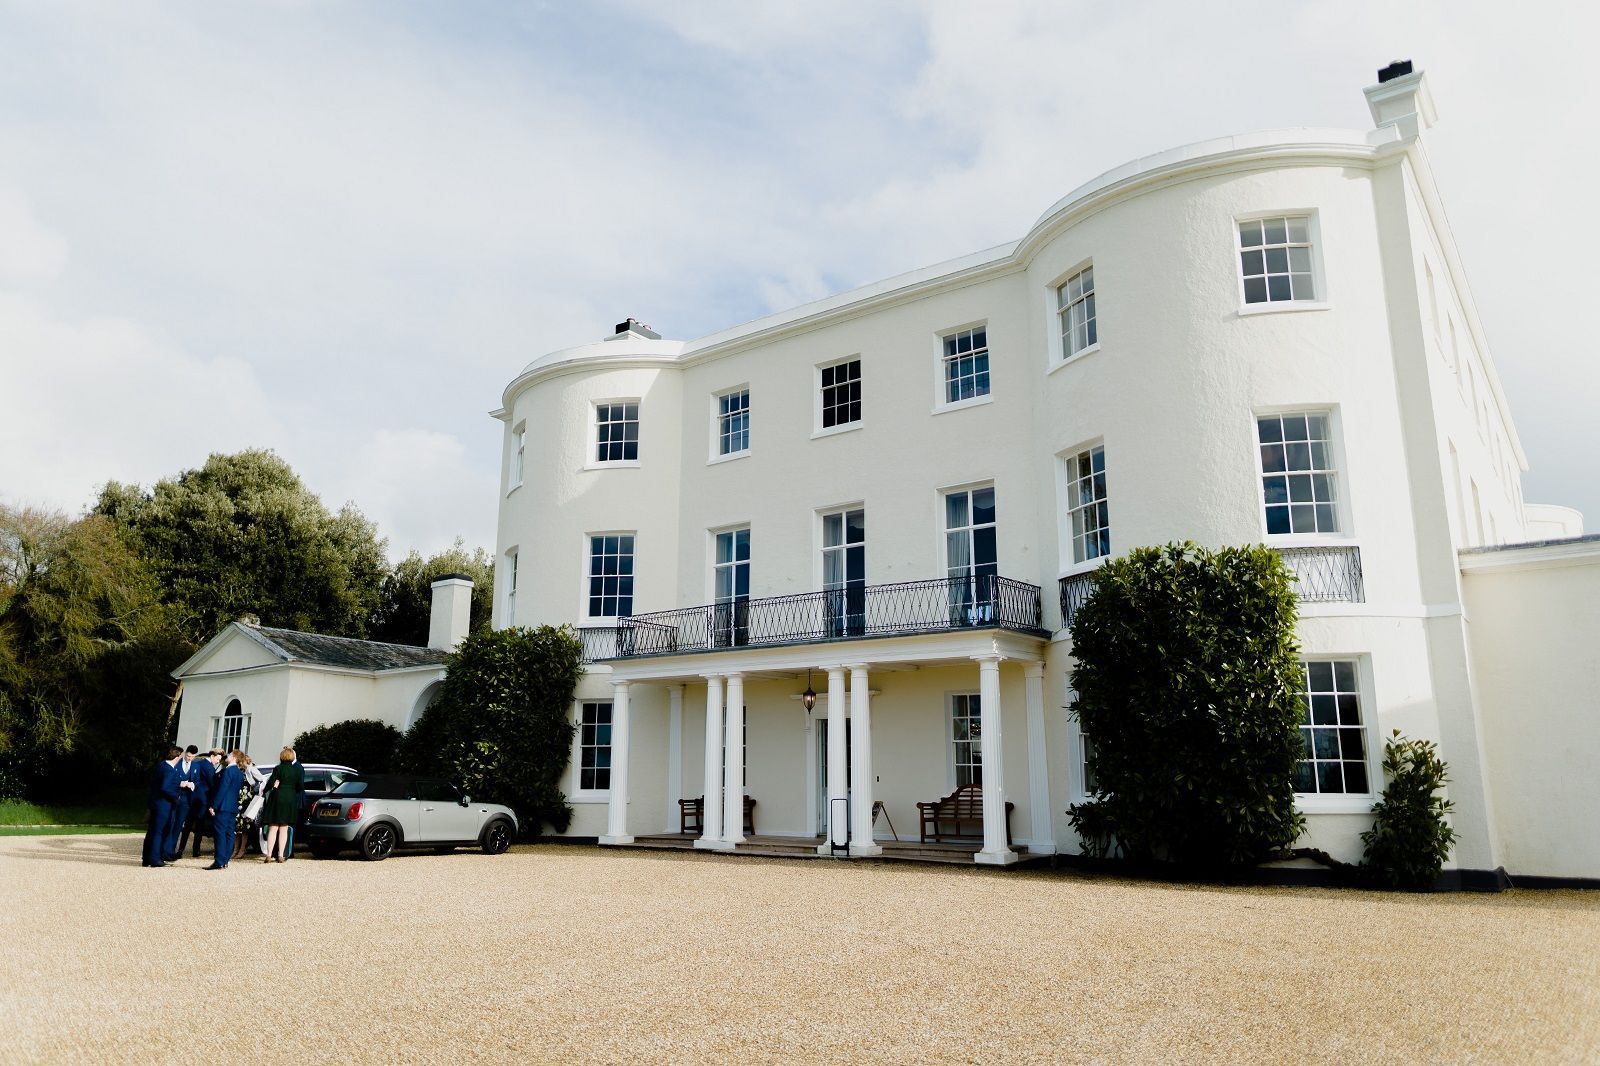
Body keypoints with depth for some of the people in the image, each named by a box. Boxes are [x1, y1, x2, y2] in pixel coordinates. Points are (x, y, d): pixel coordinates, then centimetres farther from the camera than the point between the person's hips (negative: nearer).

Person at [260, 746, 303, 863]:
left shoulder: (278, 768, -6)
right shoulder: (297, 770, 1)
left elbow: (270, 783, -10)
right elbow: (301, 786, 0)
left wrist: (265, 790, 9)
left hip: (277, 798, -2)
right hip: (291, 800, 2)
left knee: (273, 828, 4)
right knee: (284, 828, 9)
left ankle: (269, 855, -1)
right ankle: (281, 855, 5)